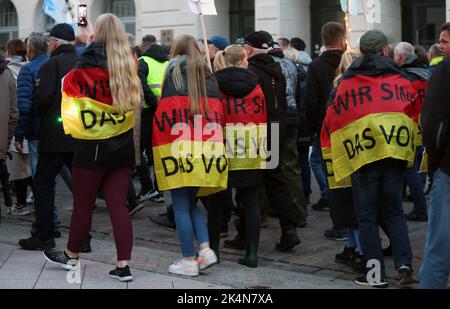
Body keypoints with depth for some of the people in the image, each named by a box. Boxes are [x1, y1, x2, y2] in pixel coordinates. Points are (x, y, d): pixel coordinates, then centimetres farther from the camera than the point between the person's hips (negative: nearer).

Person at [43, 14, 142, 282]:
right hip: (123, 147, 4)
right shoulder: (131, 67, 4)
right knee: (118, 204, 6)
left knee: (83, 204, 9)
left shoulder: (88, 66, -10)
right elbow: (139, 102, 11)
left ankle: (71, 256, 27)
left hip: (93, 147, -4)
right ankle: (123, 266, 4)